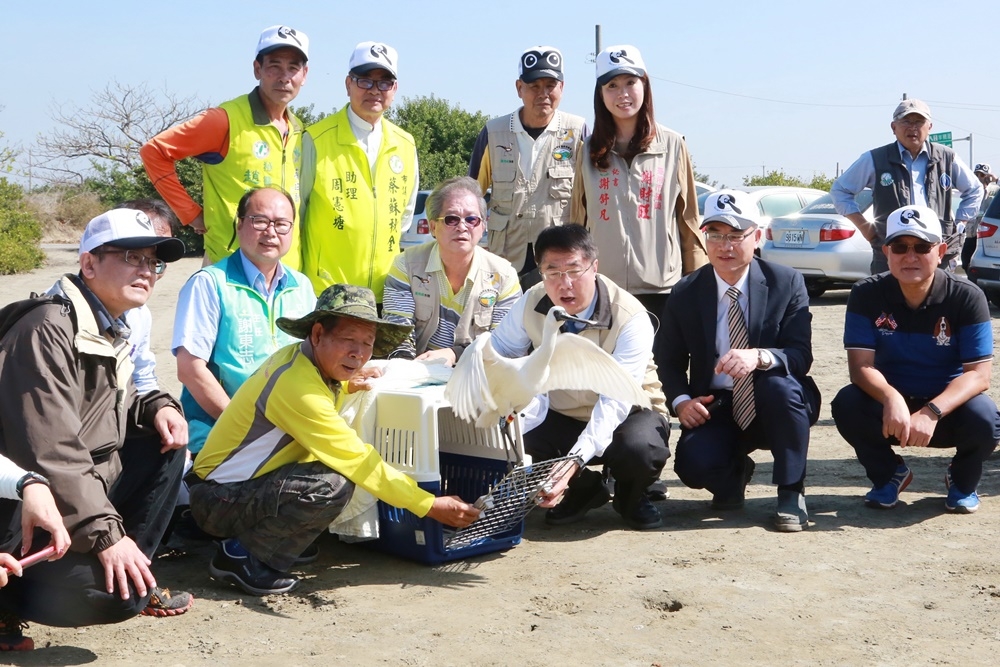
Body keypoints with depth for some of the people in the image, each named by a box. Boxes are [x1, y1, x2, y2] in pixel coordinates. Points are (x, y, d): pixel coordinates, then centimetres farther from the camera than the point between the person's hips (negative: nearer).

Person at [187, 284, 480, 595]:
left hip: (247, 485, 10)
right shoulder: (296, 385, -26)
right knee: (331, 486, -29)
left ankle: (250, 535, 9)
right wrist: (431, 506, -19)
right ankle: (240, 555, -10)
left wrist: (345, 385, 2)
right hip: (218, 499, -10)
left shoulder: (299, 356, 1)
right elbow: (358, 462, -25)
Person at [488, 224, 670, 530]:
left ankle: (630, 497, 3)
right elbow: (498, 354, -1)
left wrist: (575, 461, -46)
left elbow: (616, 401, -33)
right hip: (561, 416, 4)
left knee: (639, 449, -38)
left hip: (628, 412, -4)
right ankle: (583, 489, 6)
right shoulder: (531, 303, -13)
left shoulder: (631, 318, -27)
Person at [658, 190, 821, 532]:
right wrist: (680, 400, -14)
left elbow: (801, 356, -14)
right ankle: (735, 473, 12)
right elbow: (670, 361, 8)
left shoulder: (787, 282, -5)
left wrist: (759, 357, -36)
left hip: (773, 407, -1)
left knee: (779, 386, -37)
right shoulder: (685, 294, -1)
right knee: (693, 464, -29)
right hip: (715, 408, 1)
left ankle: (791, 492, -13)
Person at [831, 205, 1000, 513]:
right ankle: (889, 474, 4)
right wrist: (891, 398, -39)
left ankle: (962, 481, 6)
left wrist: (931, 412, -36)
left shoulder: (967, 297, -14)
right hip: (890, 405, 1)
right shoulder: (867, 295, -11)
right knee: (847, 404, -29)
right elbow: (861, 365, -17)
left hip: (948, 406, -1)